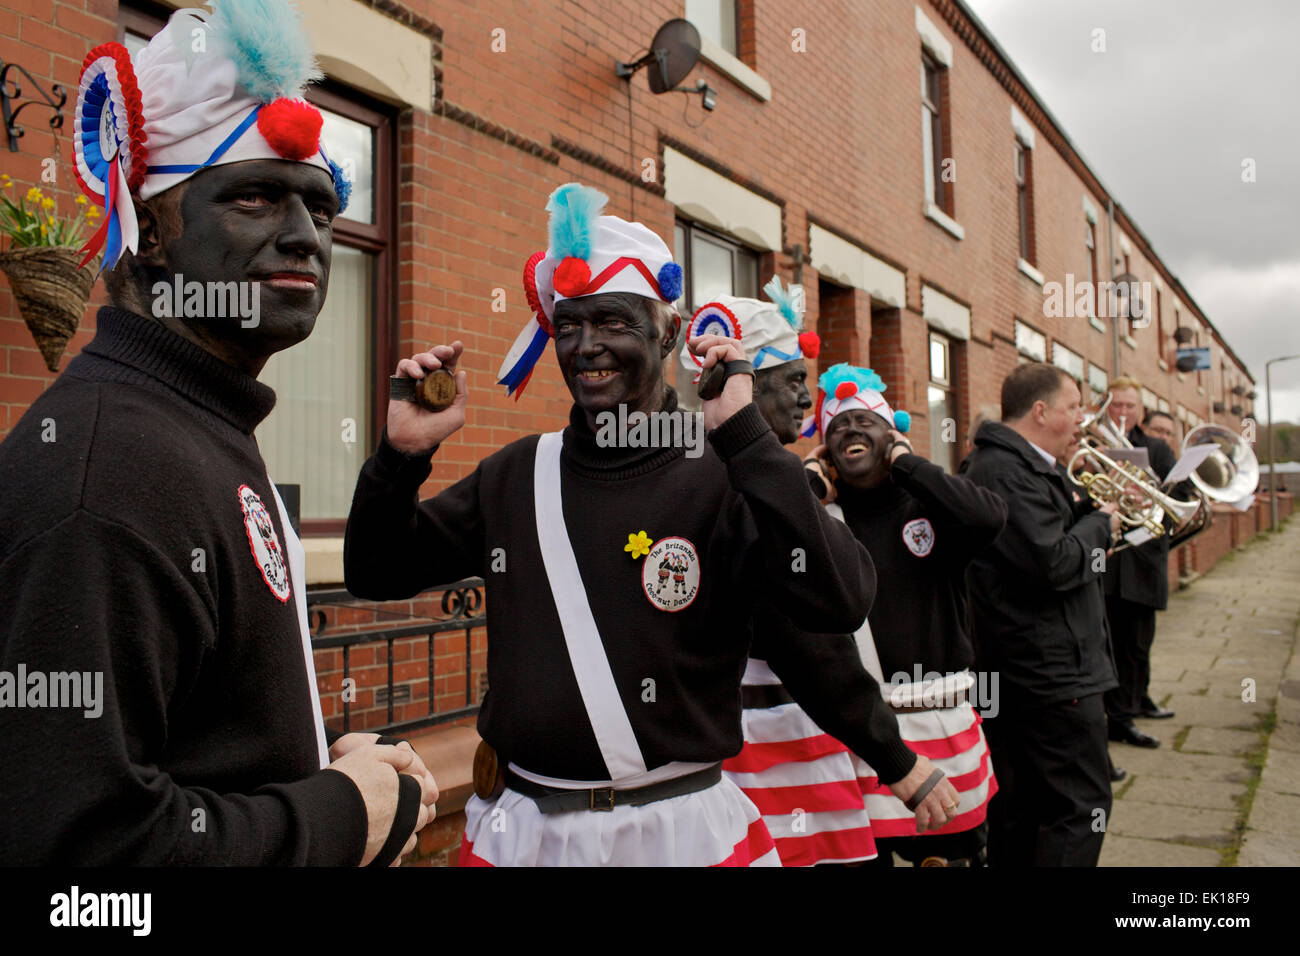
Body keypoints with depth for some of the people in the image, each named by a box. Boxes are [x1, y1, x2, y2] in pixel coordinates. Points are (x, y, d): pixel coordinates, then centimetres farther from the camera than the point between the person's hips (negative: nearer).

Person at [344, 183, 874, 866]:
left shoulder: (719, 477, -13)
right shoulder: (515, 474, 2)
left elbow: (840, 603, -26)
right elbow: (375, 573, 10)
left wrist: (743, 434, -27)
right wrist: (402, 453, -7)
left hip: (678, 828, -4)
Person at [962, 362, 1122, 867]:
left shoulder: (997, 462, 15)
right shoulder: (1009, 471, -19)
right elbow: (1054, 564, -25)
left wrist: (1092, 508, 5)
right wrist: (1101, 523, -8)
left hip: (1013, 668, 11)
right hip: (1053, 671, -11)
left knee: (1020, 806, 18)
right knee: (1083, 807, -3)